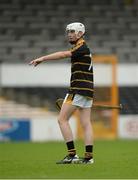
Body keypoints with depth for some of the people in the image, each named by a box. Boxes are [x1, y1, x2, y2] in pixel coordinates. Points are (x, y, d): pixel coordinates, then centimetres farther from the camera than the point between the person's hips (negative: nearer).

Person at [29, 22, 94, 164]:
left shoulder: (82, 47, -10)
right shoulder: (82, 48, 19)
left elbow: (64, 54, -24)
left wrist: (42, 58, -28)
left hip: (78, 89, -9)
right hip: (87, 90, 9)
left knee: (62, 119, -7)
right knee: (86, 124, 4)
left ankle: (72, 154, -12)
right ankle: (88, 156, 0)